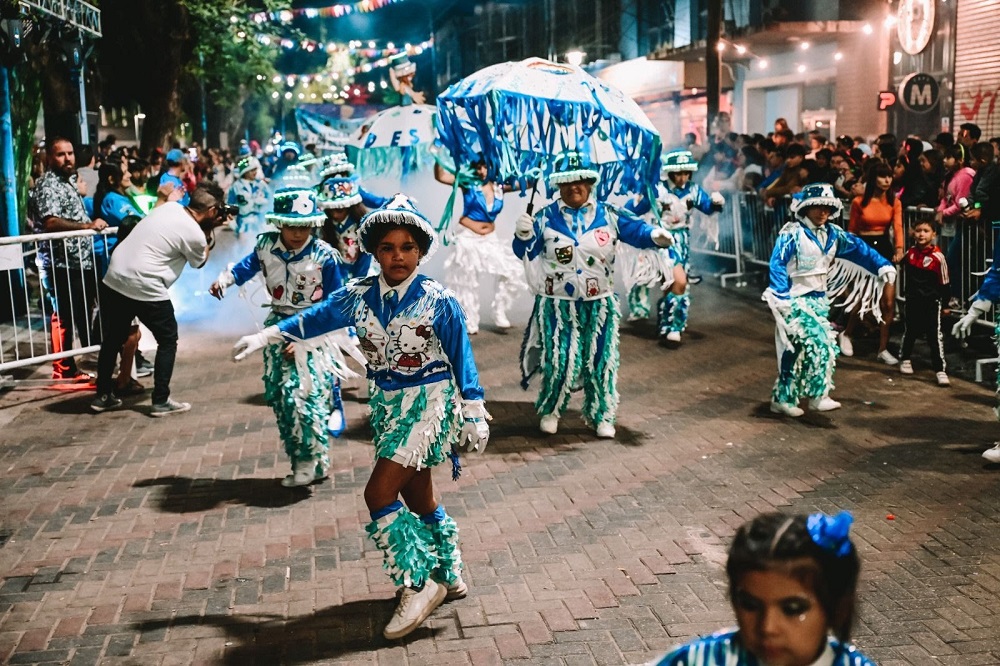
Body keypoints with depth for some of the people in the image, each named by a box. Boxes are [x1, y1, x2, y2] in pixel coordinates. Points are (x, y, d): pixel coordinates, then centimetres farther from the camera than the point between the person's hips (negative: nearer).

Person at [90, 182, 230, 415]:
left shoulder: (170, 206, 8)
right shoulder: (195, 234, -10)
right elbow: (200, 262, 10)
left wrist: (206, 229, 21)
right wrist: (210, 232, 16)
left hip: (113, 280, 7)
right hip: (145, 289, -7)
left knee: (113, 339, 20)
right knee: (168, 340, 10)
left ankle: (103, 396, 29)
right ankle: (161, 401, 11)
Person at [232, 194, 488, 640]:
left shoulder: (438, 301, -14)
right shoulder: (359, 296, -1)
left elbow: (462, 360, -8)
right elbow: (316, 317, 14)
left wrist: (474, 416, -6)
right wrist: (267, 336, 12)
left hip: (427, 402, -6)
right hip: (386, 404, 6)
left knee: (379, 494, -16)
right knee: (417, 498, 15)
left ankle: (419, 585, -3)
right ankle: (448, 577, 33)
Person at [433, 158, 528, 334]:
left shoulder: (499, 186, -1)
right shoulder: (468, 183, -10)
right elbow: (440, 176, -22)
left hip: (489, 239, 4)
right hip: (468, 238, -4)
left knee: (512, 273, -2)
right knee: (467, 281, 6)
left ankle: (499, 312, 15)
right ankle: (470, 322, 20)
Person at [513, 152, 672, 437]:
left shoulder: (608, 215, 1)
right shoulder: (546, 218, 1)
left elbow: (635, 230, -8)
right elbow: (527, 253, 1)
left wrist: (655, 235, -30)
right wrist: (523, 236, -21)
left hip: (600, 305, 1)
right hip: (557, 305, -1)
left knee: (600, 362, 5)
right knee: (559, 361, -6)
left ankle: (601, 416, 22)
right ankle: (549, 411, 18)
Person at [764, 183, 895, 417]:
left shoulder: (833, 233, 6)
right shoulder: (793, 233, -14)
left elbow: (859, 247, 14)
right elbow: (777, 263, -21)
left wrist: (883, 265, 6)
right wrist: (782, 297, -29)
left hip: (819, 299, 7)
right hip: (796, 299, -7)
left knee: (797, 350, 9)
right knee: (820, 343, -17)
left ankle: (783, 399, 16)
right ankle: (818, 396, -7)